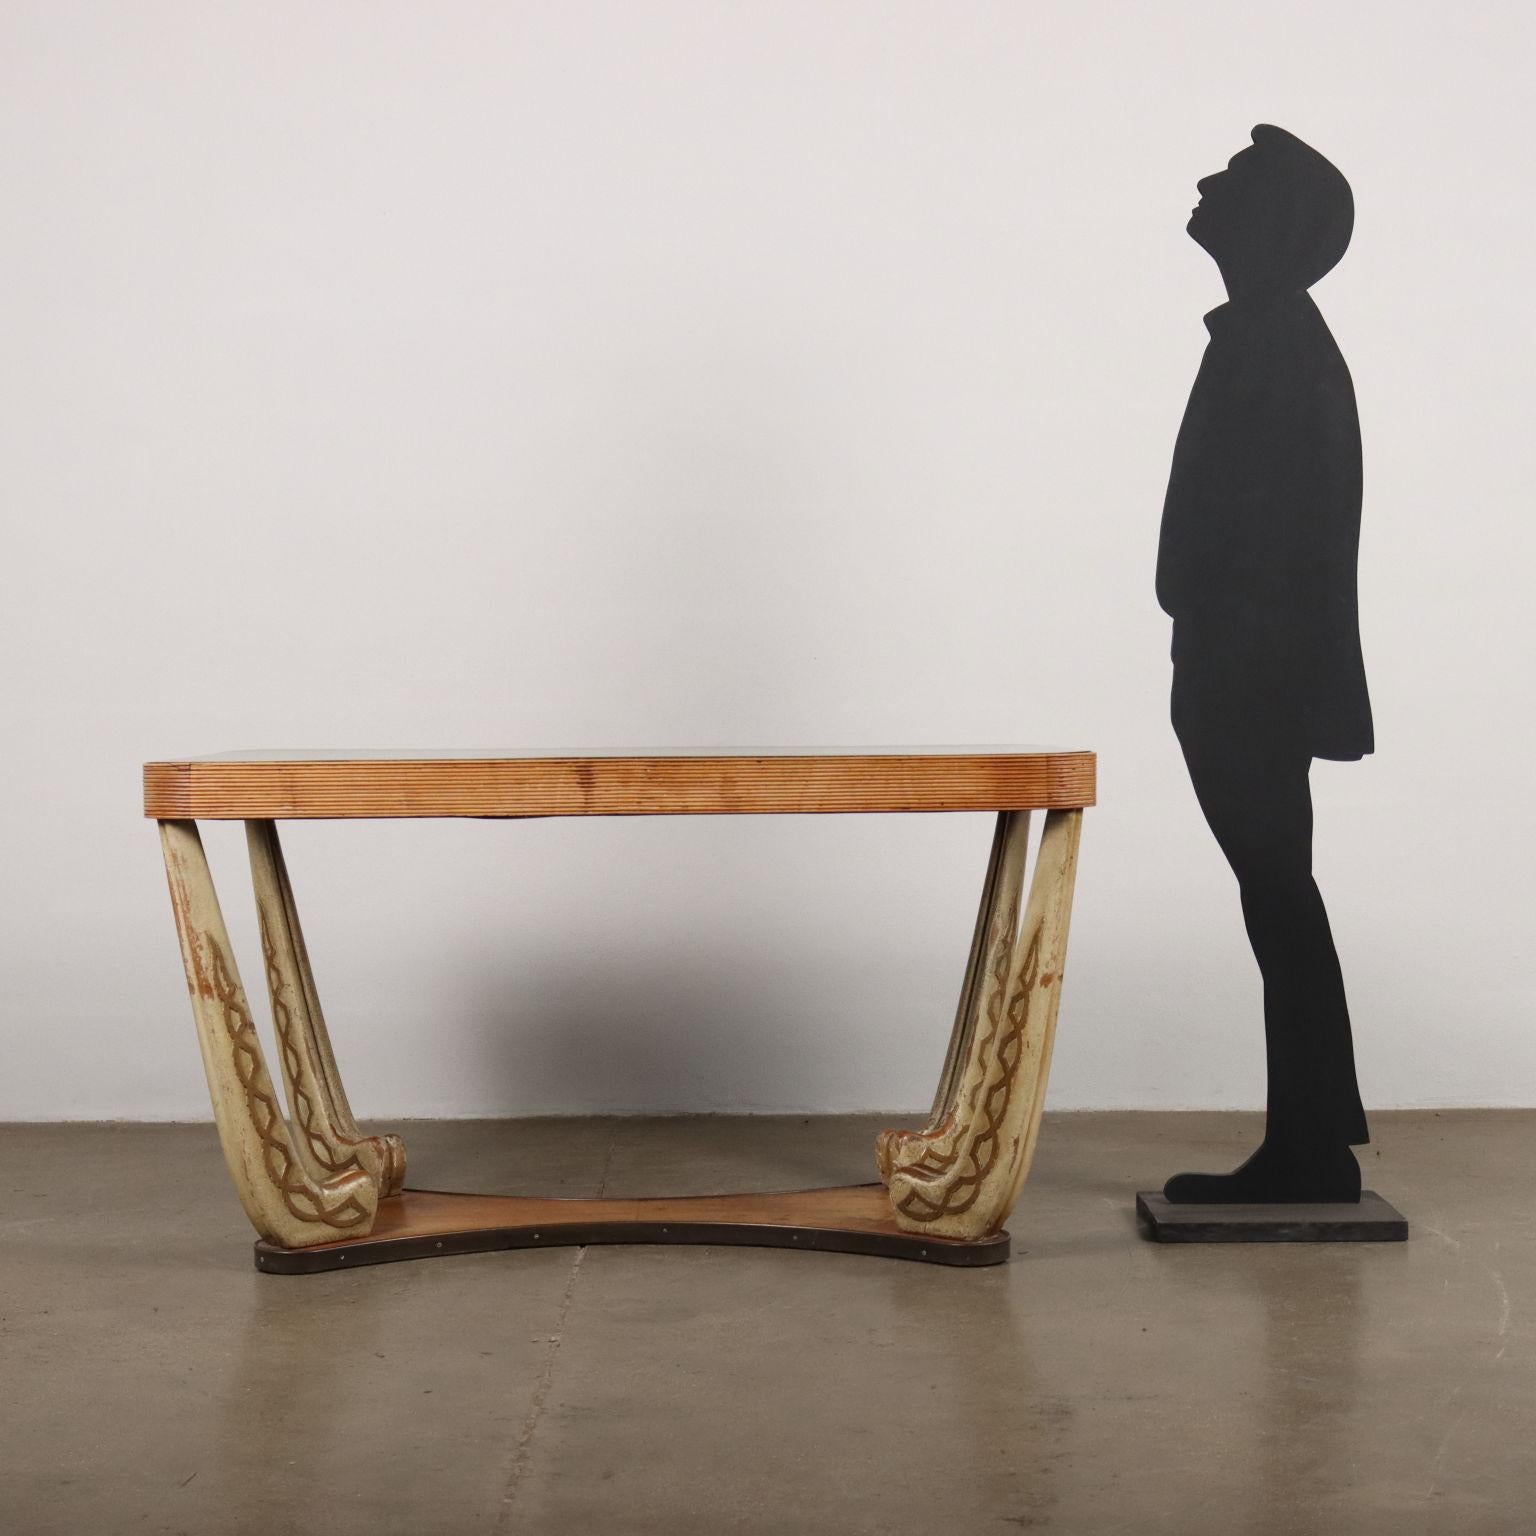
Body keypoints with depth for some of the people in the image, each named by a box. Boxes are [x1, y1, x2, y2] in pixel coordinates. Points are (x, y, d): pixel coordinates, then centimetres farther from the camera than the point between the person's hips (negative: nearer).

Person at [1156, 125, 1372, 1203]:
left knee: (1277, 897, -4)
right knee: (1277, 898, 12)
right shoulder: (1273, 338, 18)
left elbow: (1267, 530, -20)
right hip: (1255, 680, 10)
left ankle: (1311, 1153, 6)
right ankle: (1310, 1148, 22)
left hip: (1254, 681, -10)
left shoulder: (1274, 346, -13)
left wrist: (1229, 676, -21)